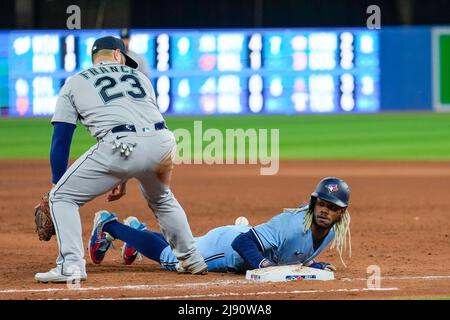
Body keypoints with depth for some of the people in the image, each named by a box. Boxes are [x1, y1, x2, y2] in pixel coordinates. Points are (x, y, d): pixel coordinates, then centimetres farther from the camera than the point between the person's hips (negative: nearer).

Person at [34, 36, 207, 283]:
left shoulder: (75, 83, 22)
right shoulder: (138, 76, 31)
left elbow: (61, 139, 16)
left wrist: (57, 185, 20)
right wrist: (124, 178, 38)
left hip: (119, 147, -4)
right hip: (161, 145, 4)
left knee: (62, 197, 11)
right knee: (161, 199, 35)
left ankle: (71, 265, -5)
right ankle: (192, 260, 35)